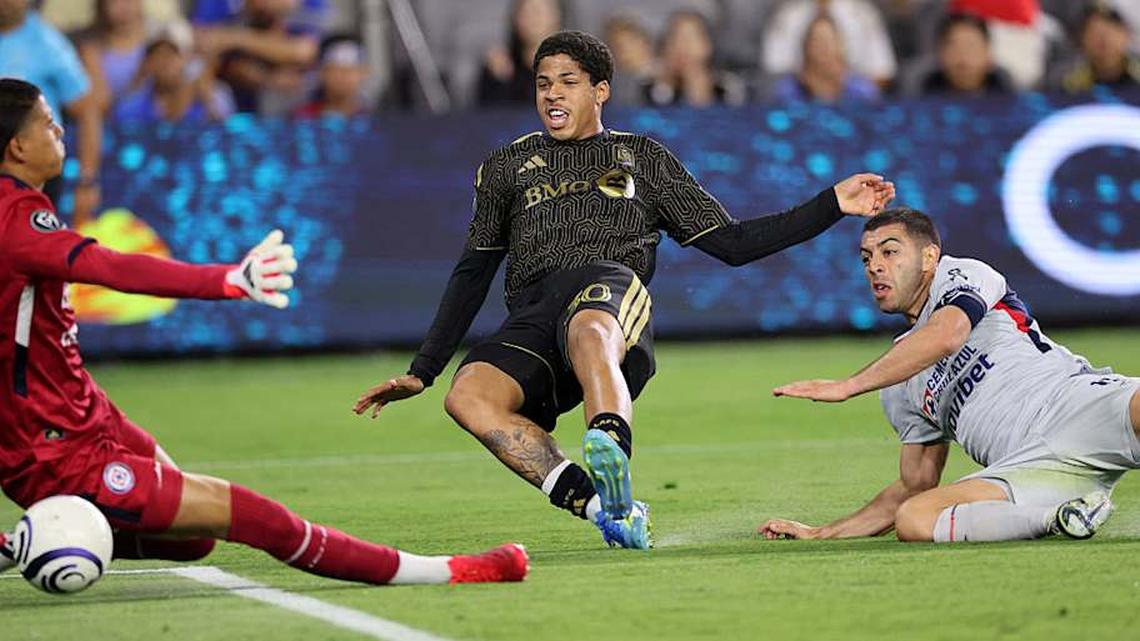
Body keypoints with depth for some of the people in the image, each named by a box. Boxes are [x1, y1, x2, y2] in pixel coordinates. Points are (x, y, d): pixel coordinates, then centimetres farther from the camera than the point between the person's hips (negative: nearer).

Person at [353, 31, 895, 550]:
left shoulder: (643, 159, 28)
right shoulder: (506, 167, 32)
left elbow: (731, 243, 25)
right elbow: (472, 274, 33)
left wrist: (832, 205, 17)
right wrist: (421, 372, 26)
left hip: (611, 283, -2)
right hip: (531, 318, 2)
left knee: (588, 333, -43)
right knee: (467, 396, -34)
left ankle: (612, 459, -71)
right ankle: (610, 508, -41)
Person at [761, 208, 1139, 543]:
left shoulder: (961, 274, 11)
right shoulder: (899, 389, 29)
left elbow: (946, 335, -12)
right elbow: (917, 485, 33)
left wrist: (846, 387, -10)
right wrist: (822, 534, 30)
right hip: (1028, 466, 6)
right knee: (912, 520, -24)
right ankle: (1060, 517, -30)